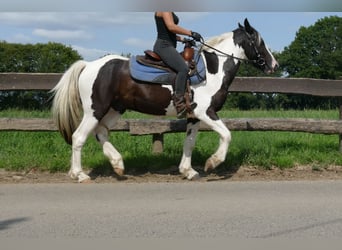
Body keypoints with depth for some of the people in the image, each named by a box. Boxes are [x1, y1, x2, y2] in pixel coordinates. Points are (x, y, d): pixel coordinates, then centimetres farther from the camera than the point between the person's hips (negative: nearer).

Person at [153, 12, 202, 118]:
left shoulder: (169, 12, 21)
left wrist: (183, 39, 13)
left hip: (167, 46, 12)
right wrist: (191, 33, -19)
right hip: (164, 45, -12)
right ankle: (179, 104, -33)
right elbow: (171, 26, -22)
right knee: (183, 68, -28)